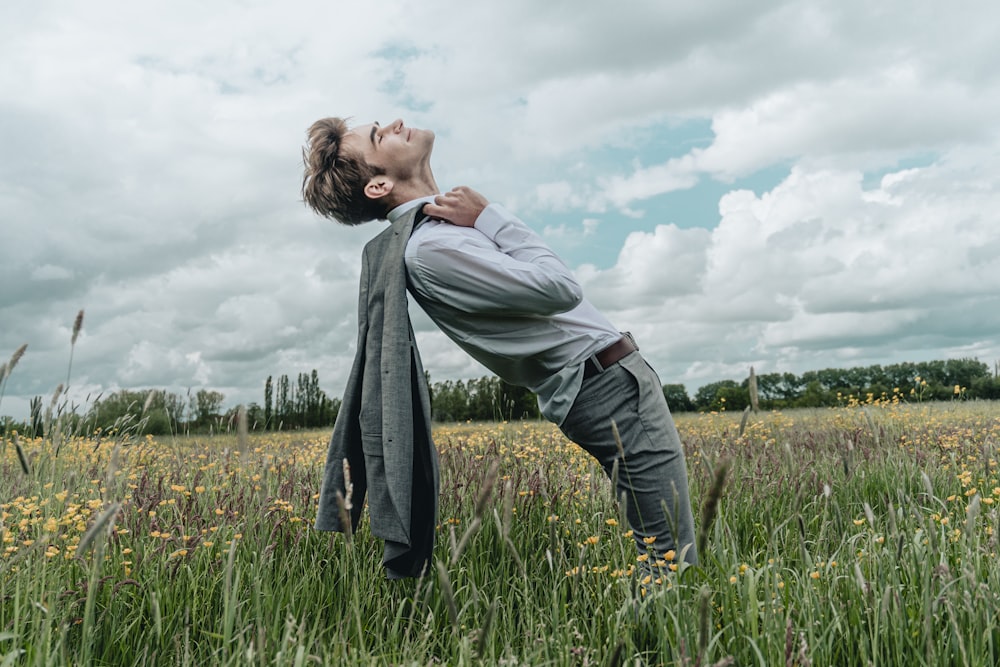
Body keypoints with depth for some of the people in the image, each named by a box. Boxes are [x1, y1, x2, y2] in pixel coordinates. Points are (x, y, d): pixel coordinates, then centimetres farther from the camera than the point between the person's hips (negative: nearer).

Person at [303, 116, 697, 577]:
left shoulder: (443, 219, 10)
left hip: (609, 376, 10)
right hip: (612, 387, -10)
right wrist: (491, 219, -12)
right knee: (672, 553, -4)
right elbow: (560, 289, -21)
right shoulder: (429, 249, -21)